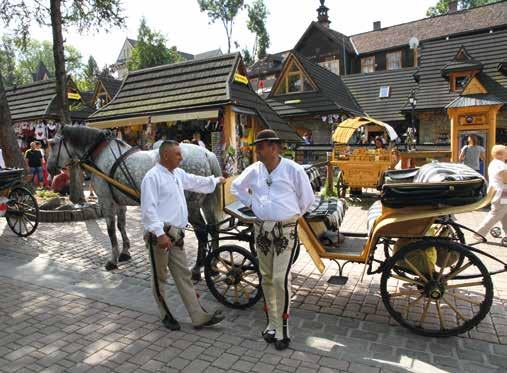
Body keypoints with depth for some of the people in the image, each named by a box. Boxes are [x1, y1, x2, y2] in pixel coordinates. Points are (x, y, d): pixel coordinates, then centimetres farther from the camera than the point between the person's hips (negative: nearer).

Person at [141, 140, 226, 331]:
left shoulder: (178, 174, 14)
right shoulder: (152, 177, -12)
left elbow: (196, 182, 32)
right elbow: (149, 209, -18)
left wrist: (216, 180, 43)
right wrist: (160, 234, -24)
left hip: (176, 235, 8)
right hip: (160, 235, -8)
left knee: (184, 275, 10)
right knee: (159, 277, 9)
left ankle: (199, 317, 14)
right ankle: (166, 315, 26)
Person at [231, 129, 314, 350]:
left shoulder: (293, 169, -9)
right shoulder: (253, 170, 3)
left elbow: (307, 198, 2)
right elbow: (236, 188, 21)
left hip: (285, 230, -4)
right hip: (261, 229, 5)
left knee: (281, 279, -8)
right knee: (266, 278, 11)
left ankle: (282, 328, 9)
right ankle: (272, 323, 27)